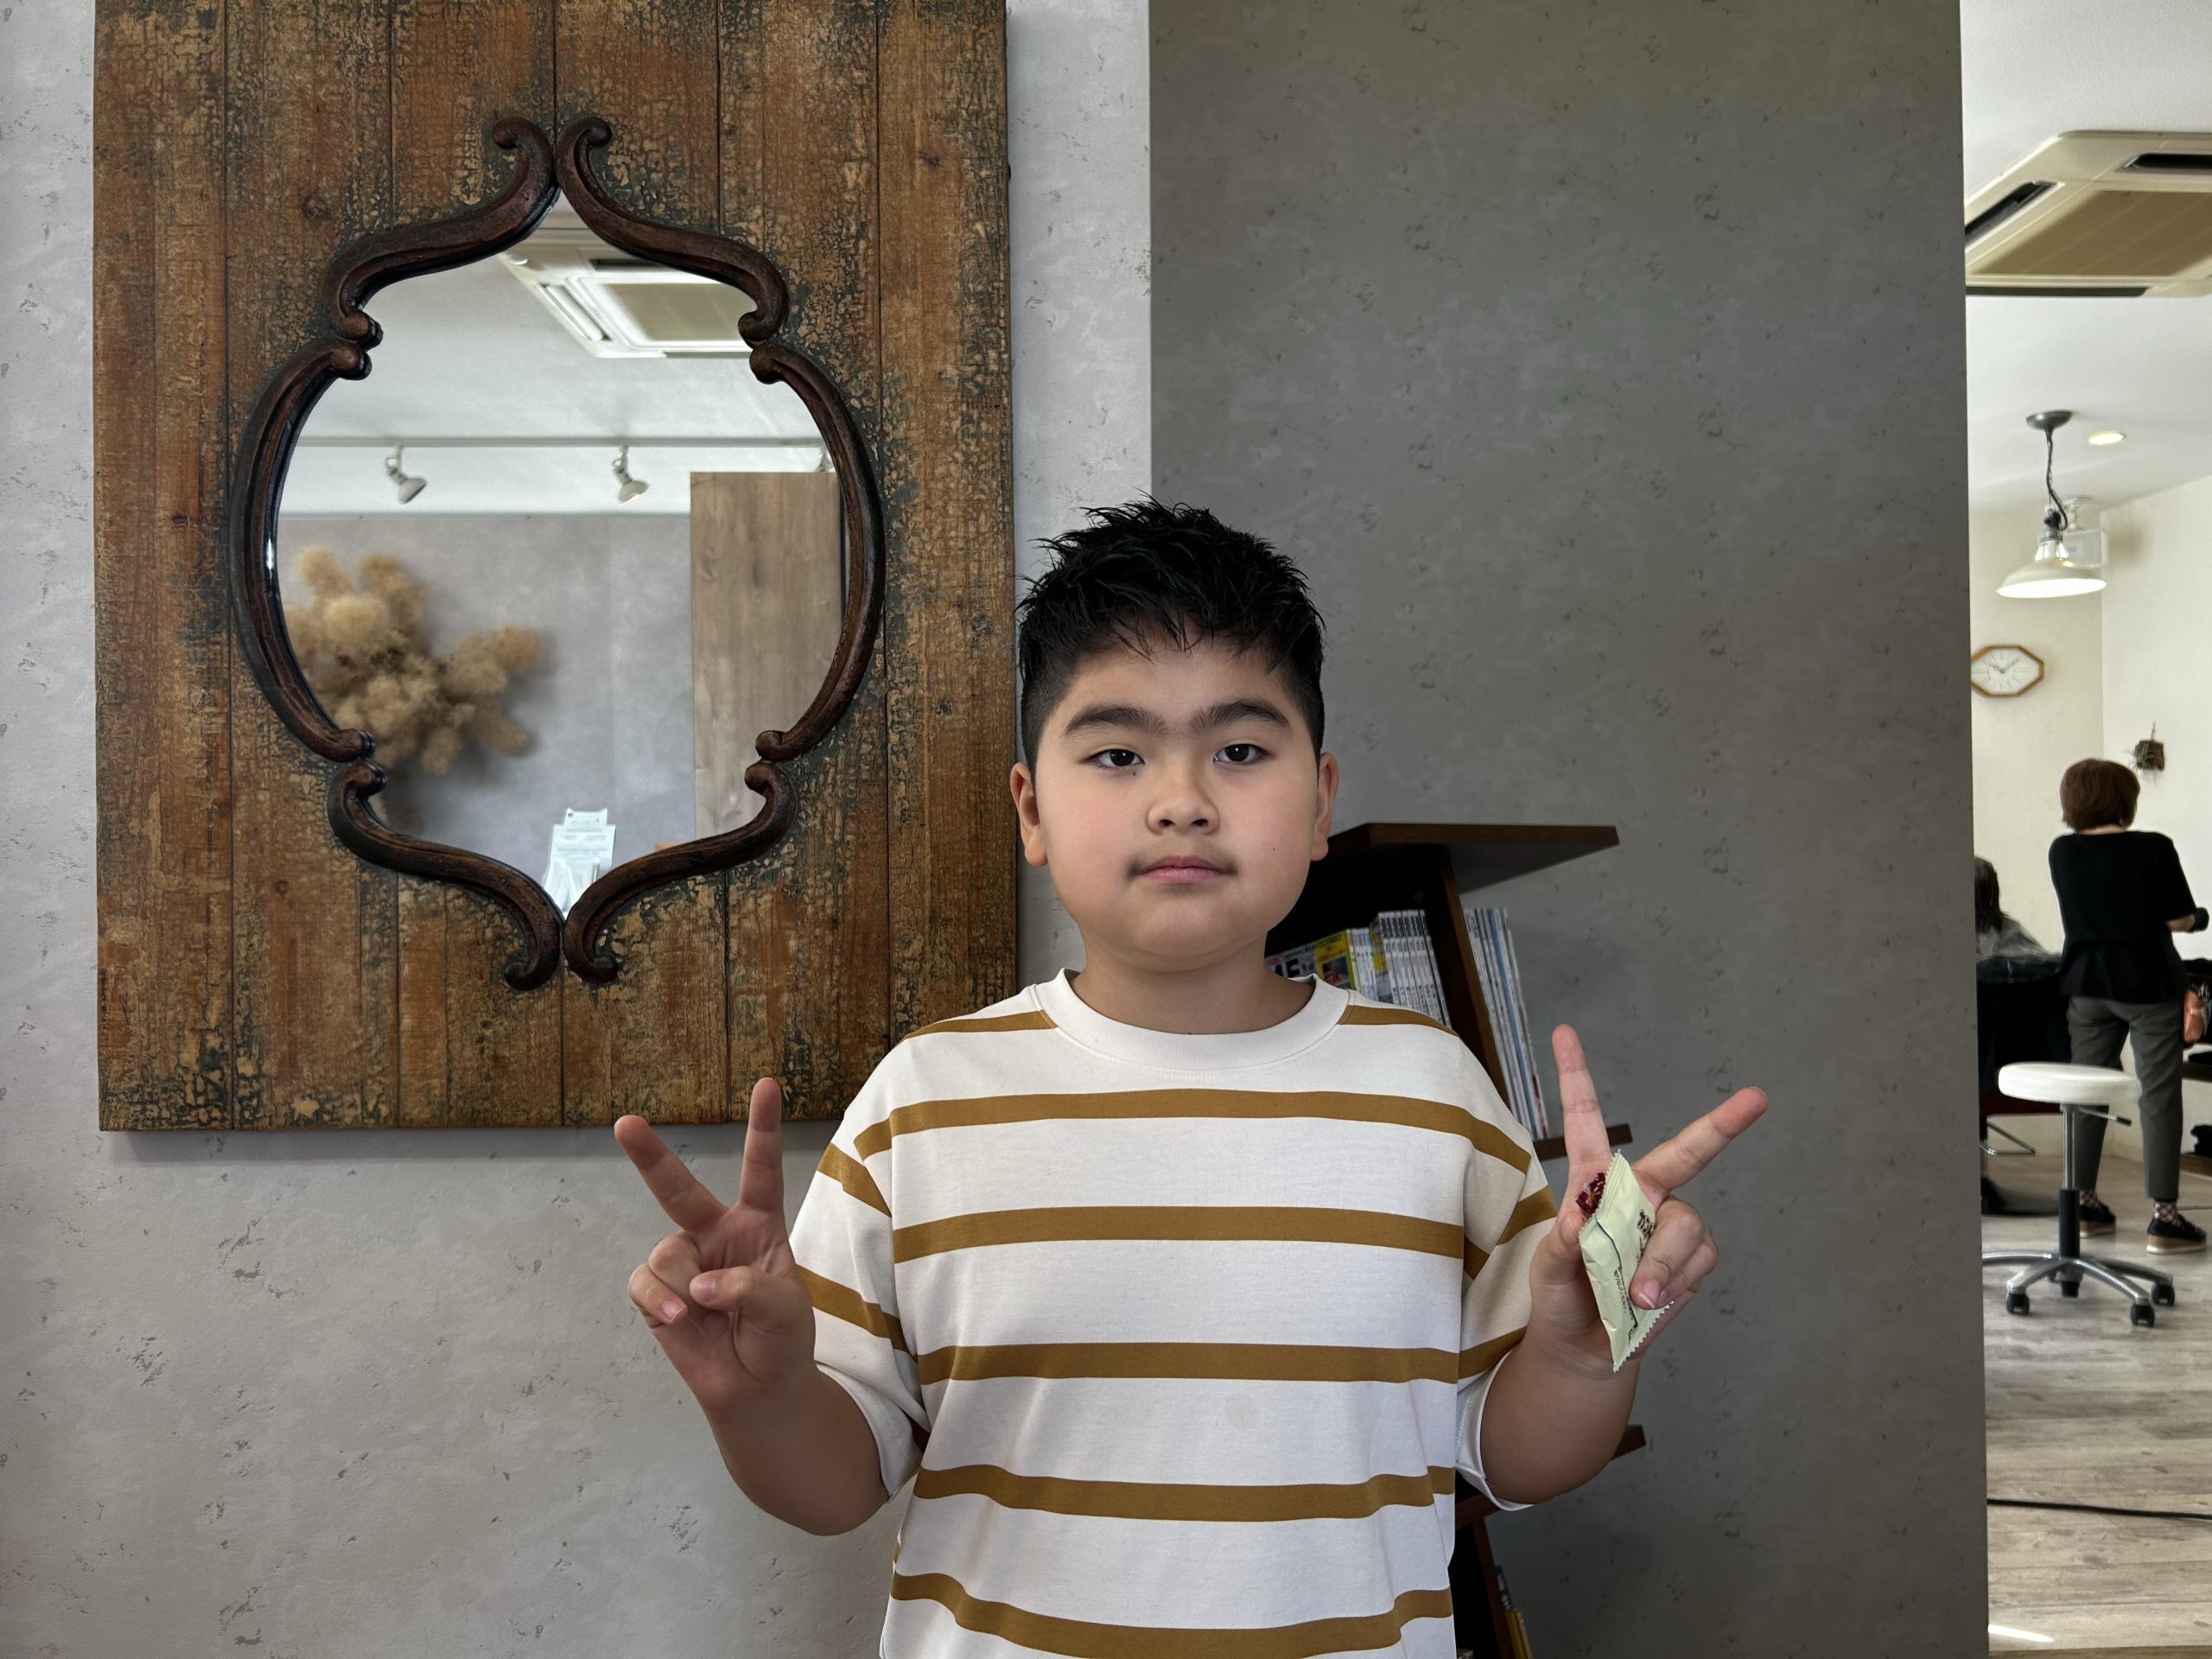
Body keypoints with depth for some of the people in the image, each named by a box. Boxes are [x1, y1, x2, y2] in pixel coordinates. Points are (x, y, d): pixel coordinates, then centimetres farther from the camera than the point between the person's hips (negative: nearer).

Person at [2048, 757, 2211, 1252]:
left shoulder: (2062, 852, 0)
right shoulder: (2152, 848, -13)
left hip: (2086, 983, 5)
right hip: (2146, 986, -4)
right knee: (2159, 1098, 0)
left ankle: (2084, 1203, 19)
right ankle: (2164, 1216, 0)